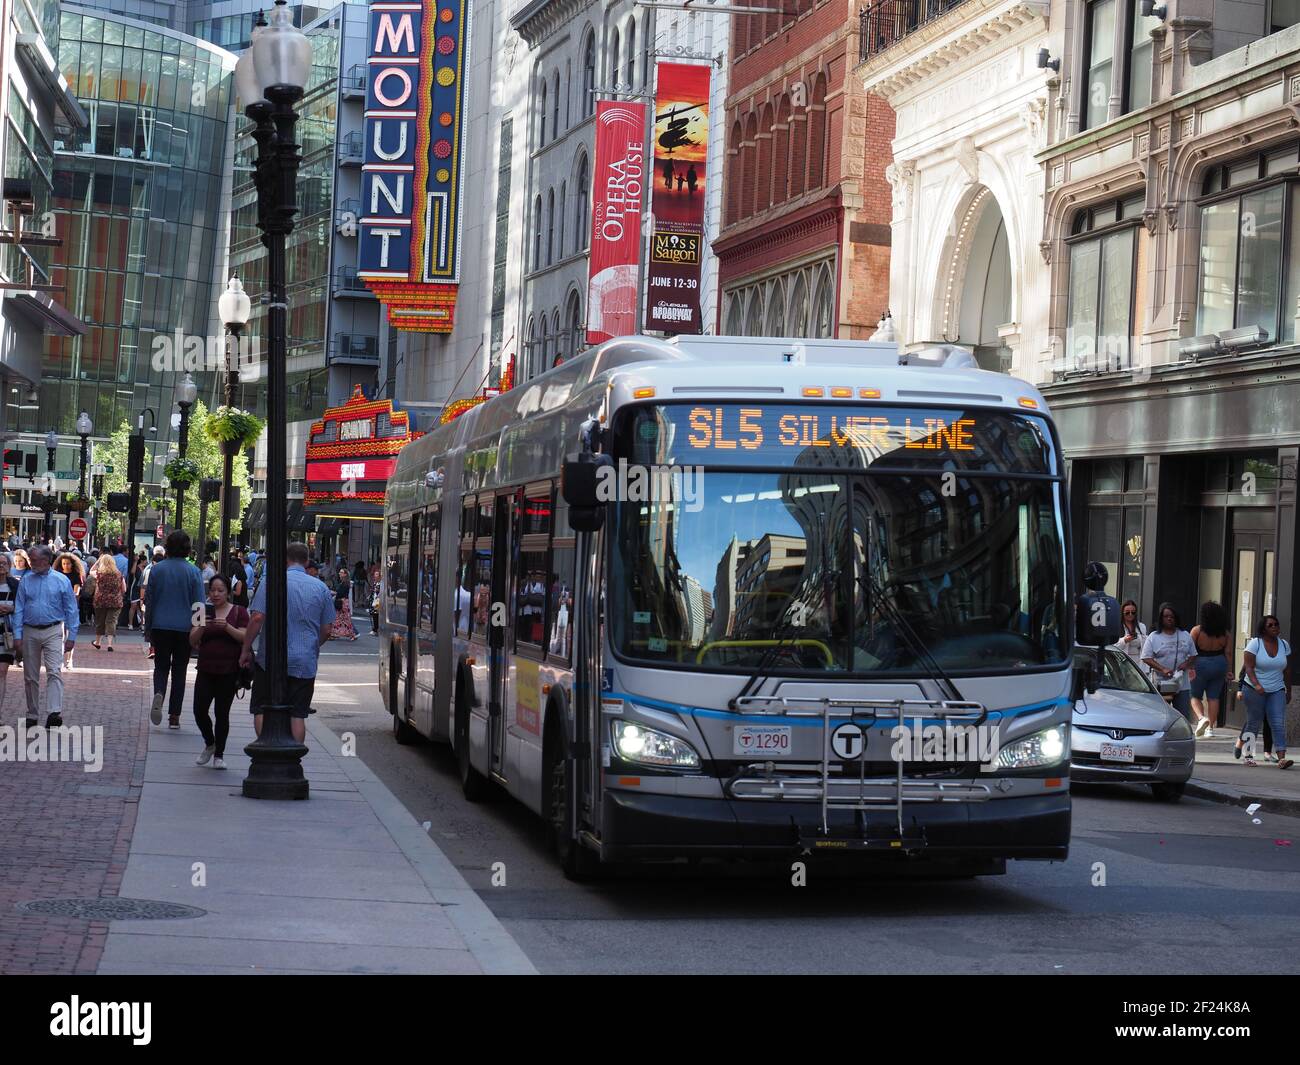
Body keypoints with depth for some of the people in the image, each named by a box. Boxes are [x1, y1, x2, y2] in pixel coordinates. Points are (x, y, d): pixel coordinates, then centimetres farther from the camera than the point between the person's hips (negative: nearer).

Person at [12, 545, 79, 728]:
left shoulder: (61, 581, -1)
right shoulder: (26, 581, 5)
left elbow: (71, 610, 1)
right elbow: (19, 610, 5)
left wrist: (71, 636, -4)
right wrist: (18, 636, -2)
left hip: (53, 632, -3)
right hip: (30, 632, 3)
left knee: (54, 672, -16)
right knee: (30, 676, 8)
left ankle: (54, 713, -26)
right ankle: (32, 715, 18)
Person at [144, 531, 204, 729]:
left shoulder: (157, 569, 0)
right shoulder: (193, 571, -5)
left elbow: (149, 601, 4)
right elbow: (199, 604, -4)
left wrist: (147, 631, 12)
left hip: (160, 626, 1)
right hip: (184, 628, -1)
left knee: (161, 667, 11)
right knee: (179, 670, 8)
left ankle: (158, 694, -21)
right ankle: (174, 716, 7)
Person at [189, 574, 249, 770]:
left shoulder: (239, 612, 2)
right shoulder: (203, 611, 9)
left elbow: (244, 637, -8)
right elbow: (193, 641, 3)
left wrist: (227, 626, -24)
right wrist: (201, 627, -17)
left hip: (228, 672, -2)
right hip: (205, 670, 2)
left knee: (222, 713, 0)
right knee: (199, 710, -6)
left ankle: (219, 754, 11)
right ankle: (209, 744, 20)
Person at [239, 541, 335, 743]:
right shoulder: (321, 588, 6)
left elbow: (257, 618, -12)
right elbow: (326, 630, 9)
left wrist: (246, 650, -3)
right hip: (305, 664, 3)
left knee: (261, 711, 6)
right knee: (297, 715, 7)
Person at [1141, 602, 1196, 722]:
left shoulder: (1185, 636, 11)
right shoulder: (1153, 637, 1)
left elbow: (1193, 655, 16)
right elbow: (1146, 658, -5)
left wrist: (1186, 664, -6)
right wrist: (1162, 669, -18)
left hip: (1182, 685, 3)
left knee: (1184, 716, 1)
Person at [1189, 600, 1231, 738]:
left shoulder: (1197, 631, -11)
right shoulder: (1225, 633, -2)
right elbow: (1228, 653, -1)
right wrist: (1229, 670, 7)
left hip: (1201, 664, -3)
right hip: (1219, 664, 3)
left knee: (1195, 696, 10)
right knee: (1213, 697, 10)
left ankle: (1201, 717, -16)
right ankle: (1210, 728, 11)